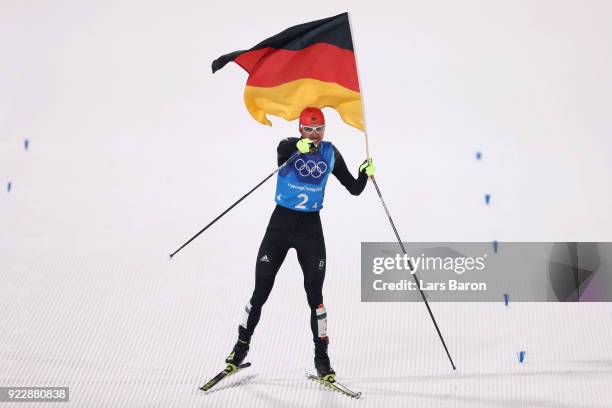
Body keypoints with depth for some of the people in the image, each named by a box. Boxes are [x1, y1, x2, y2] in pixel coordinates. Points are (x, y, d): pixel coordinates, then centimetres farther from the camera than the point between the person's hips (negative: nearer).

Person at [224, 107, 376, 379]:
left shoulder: (330, 153, 1)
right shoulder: (290, 146, -6)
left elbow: (354, 189, 5)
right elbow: (282, 149, -32)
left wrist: (365, 174, -16)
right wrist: (299, 146, -54)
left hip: (311, 228, 1)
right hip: (280, 224, -1)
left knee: (315, 294, -1)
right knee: (260, 292, 4)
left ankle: (321, 357, 10)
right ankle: (242, 346, 23)